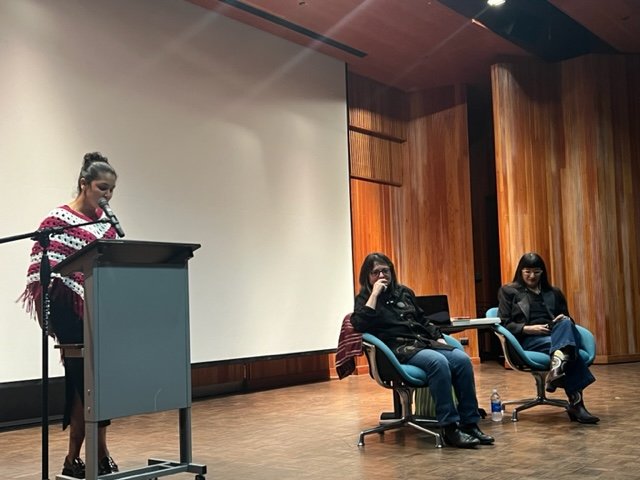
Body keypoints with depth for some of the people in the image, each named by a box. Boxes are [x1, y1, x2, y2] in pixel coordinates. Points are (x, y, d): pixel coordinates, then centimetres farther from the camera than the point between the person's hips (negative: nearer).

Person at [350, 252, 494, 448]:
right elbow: (360, 325, -14)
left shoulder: (404, 292, 22)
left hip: (424, 342, 6)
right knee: (438, 362, -34)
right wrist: (375, 294, -11)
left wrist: (439, 339, 11)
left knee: (462, 360, -22)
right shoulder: (364, 299, 7)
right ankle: (449, 429, -31)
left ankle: (469, 424, -19)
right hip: (399, 349, -6)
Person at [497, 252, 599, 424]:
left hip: (556, 335, 4)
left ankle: (558, 368, -54)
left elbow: (568, 317, 27)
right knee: (567, 351, -33)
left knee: (566, 324, -35)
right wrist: (528, 328, -13)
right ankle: (576, 403, -42)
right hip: (528, 340, -4)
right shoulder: (508, 291, 12)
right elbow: (503, 324, 3)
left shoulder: (554, 292, 25)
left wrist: (564, 320, 1)